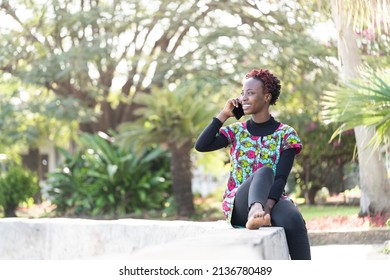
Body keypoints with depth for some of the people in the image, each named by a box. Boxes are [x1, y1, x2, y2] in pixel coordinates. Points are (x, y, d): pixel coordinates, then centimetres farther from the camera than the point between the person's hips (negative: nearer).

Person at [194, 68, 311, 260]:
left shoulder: (286, 134, 6)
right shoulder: (236, 131, 13)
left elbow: (281, 178, -7)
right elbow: (201, 146, -3)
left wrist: (268, 207, -24)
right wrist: (223, 115, 1)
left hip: (273, 199, 0)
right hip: (239, 204, 0)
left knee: (293, 220, -37)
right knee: (264, 172, -33)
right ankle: (255, 211, -65)